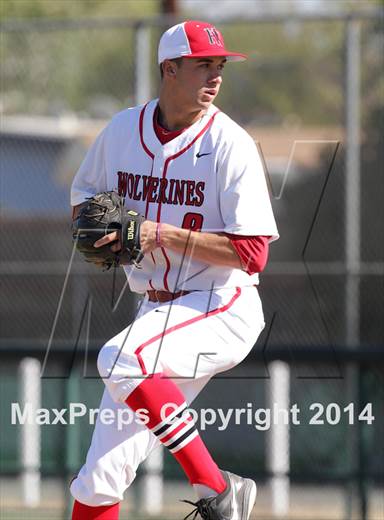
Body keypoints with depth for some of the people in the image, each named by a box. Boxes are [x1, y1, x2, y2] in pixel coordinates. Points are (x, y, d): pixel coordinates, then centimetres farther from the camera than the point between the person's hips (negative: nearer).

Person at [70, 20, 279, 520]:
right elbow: (83, 196, 20)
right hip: (157, 310, 6)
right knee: (98, 478, -1)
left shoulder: (230, 145, -12)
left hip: (223, 307, -6)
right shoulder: (123, 129, 4)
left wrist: (162, 234, -22)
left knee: (121, 359, -34)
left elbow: (252, 253, -17)